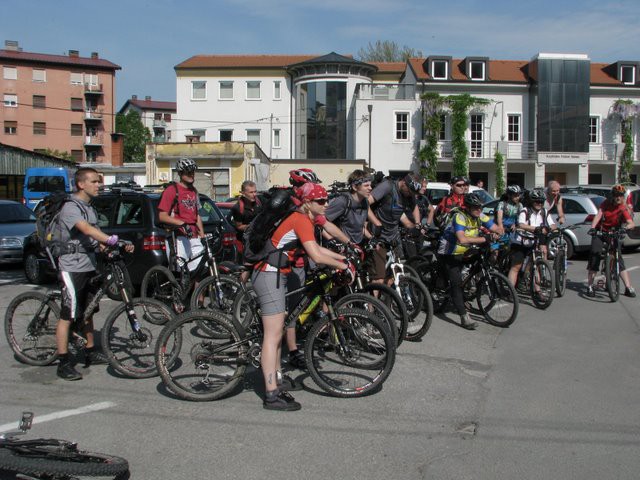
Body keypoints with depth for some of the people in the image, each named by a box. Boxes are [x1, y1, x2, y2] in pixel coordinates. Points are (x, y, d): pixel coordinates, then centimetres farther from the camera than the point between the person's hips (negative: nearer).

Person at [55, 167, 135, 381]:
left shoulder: (90, 208, 16)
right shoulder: (71, 207, -14)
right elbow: (87, 230, -30)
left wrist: (106, 248, -3)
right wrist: (112, 239, -41)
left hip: (89, 267, 9)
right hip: (72, 268, -9)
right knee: (68, 315, -5)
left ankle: (91, 352, 29)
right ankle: (64, 363, -1)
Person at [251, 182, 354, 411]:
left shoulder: (303, 219, 14)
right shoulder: (301, 220, -16)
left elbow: (316, 248, 20)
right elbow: (316, 256, -23)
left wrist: (343, 258, 14)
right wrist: (343, 266, -13)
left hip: (275, 275, 10)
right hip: (270, 275, -10)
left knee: (276, 331, 19)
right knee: (273, 334, -11)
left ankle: (277, 377, 32)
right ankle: (272, 394, -10)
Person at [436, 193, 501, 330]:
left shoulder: (480, 216, -8)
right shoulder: (459, 217, -28)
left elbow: (496, 229, -11)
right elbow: (462, 239, -43)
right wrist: (484, 239, -44)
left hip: (463, 252, 8)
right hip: (448, 254, -8)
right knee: (456, 283, -15)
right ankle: (464, 318, -16)